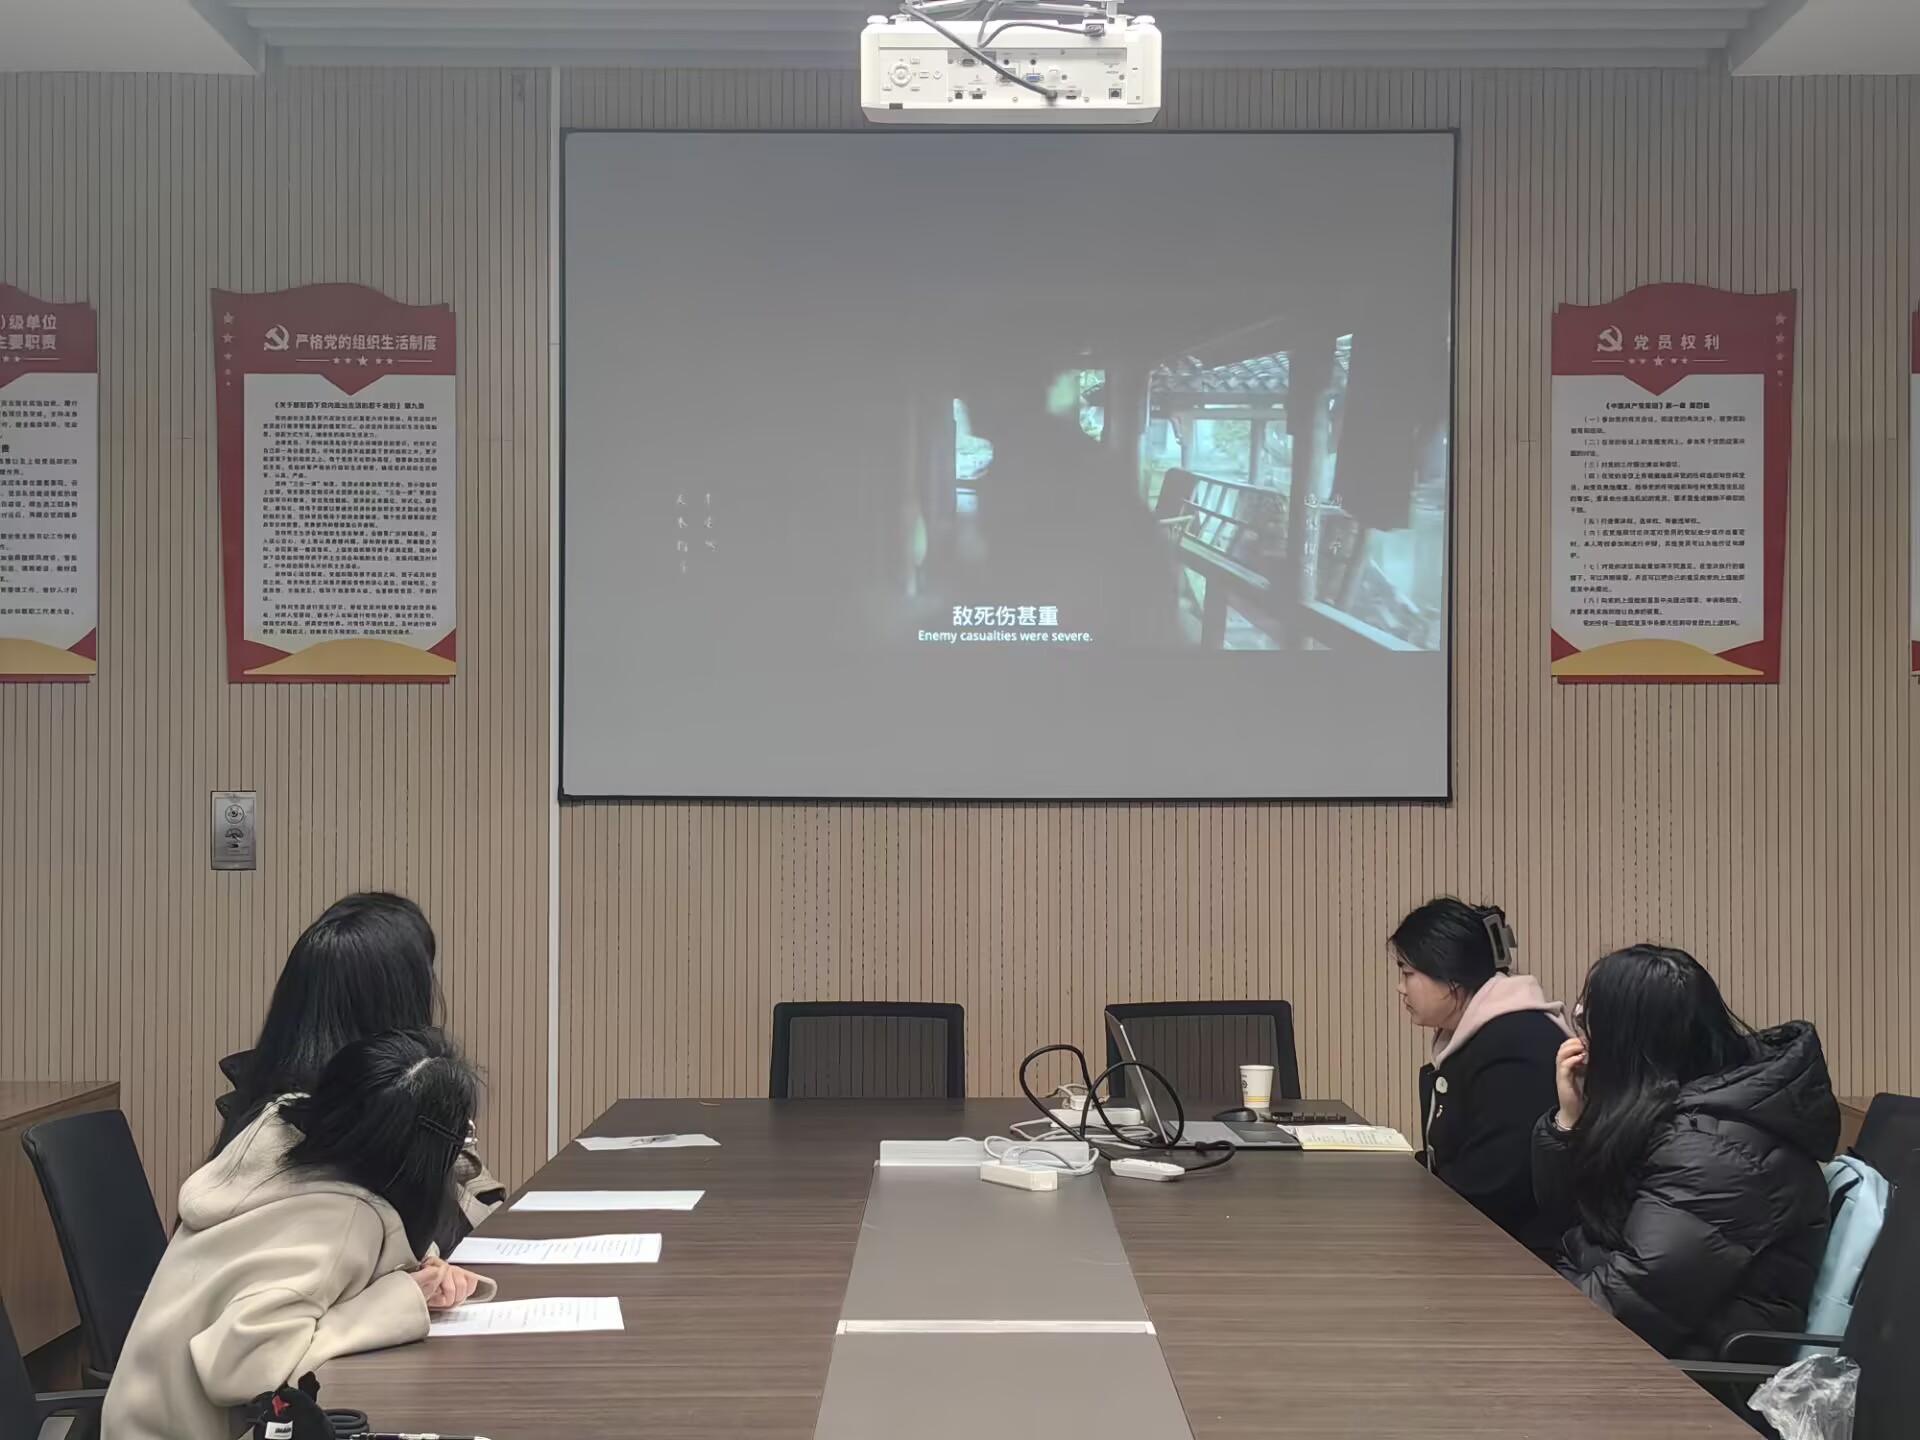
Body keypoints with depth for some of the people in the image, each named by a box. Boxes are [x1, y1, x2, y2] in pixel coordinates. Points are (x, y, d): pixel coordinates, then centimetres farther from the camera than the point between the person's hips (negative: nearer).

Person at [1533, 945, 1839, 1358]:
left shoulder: (1711, 1149, -23)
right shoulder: (1665, 1101, 4)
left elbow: (1634, 1297, -27)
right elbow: (1562, 1212, 12)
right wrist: (1570, 1117, -3)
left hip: (1685, 1360, -8)